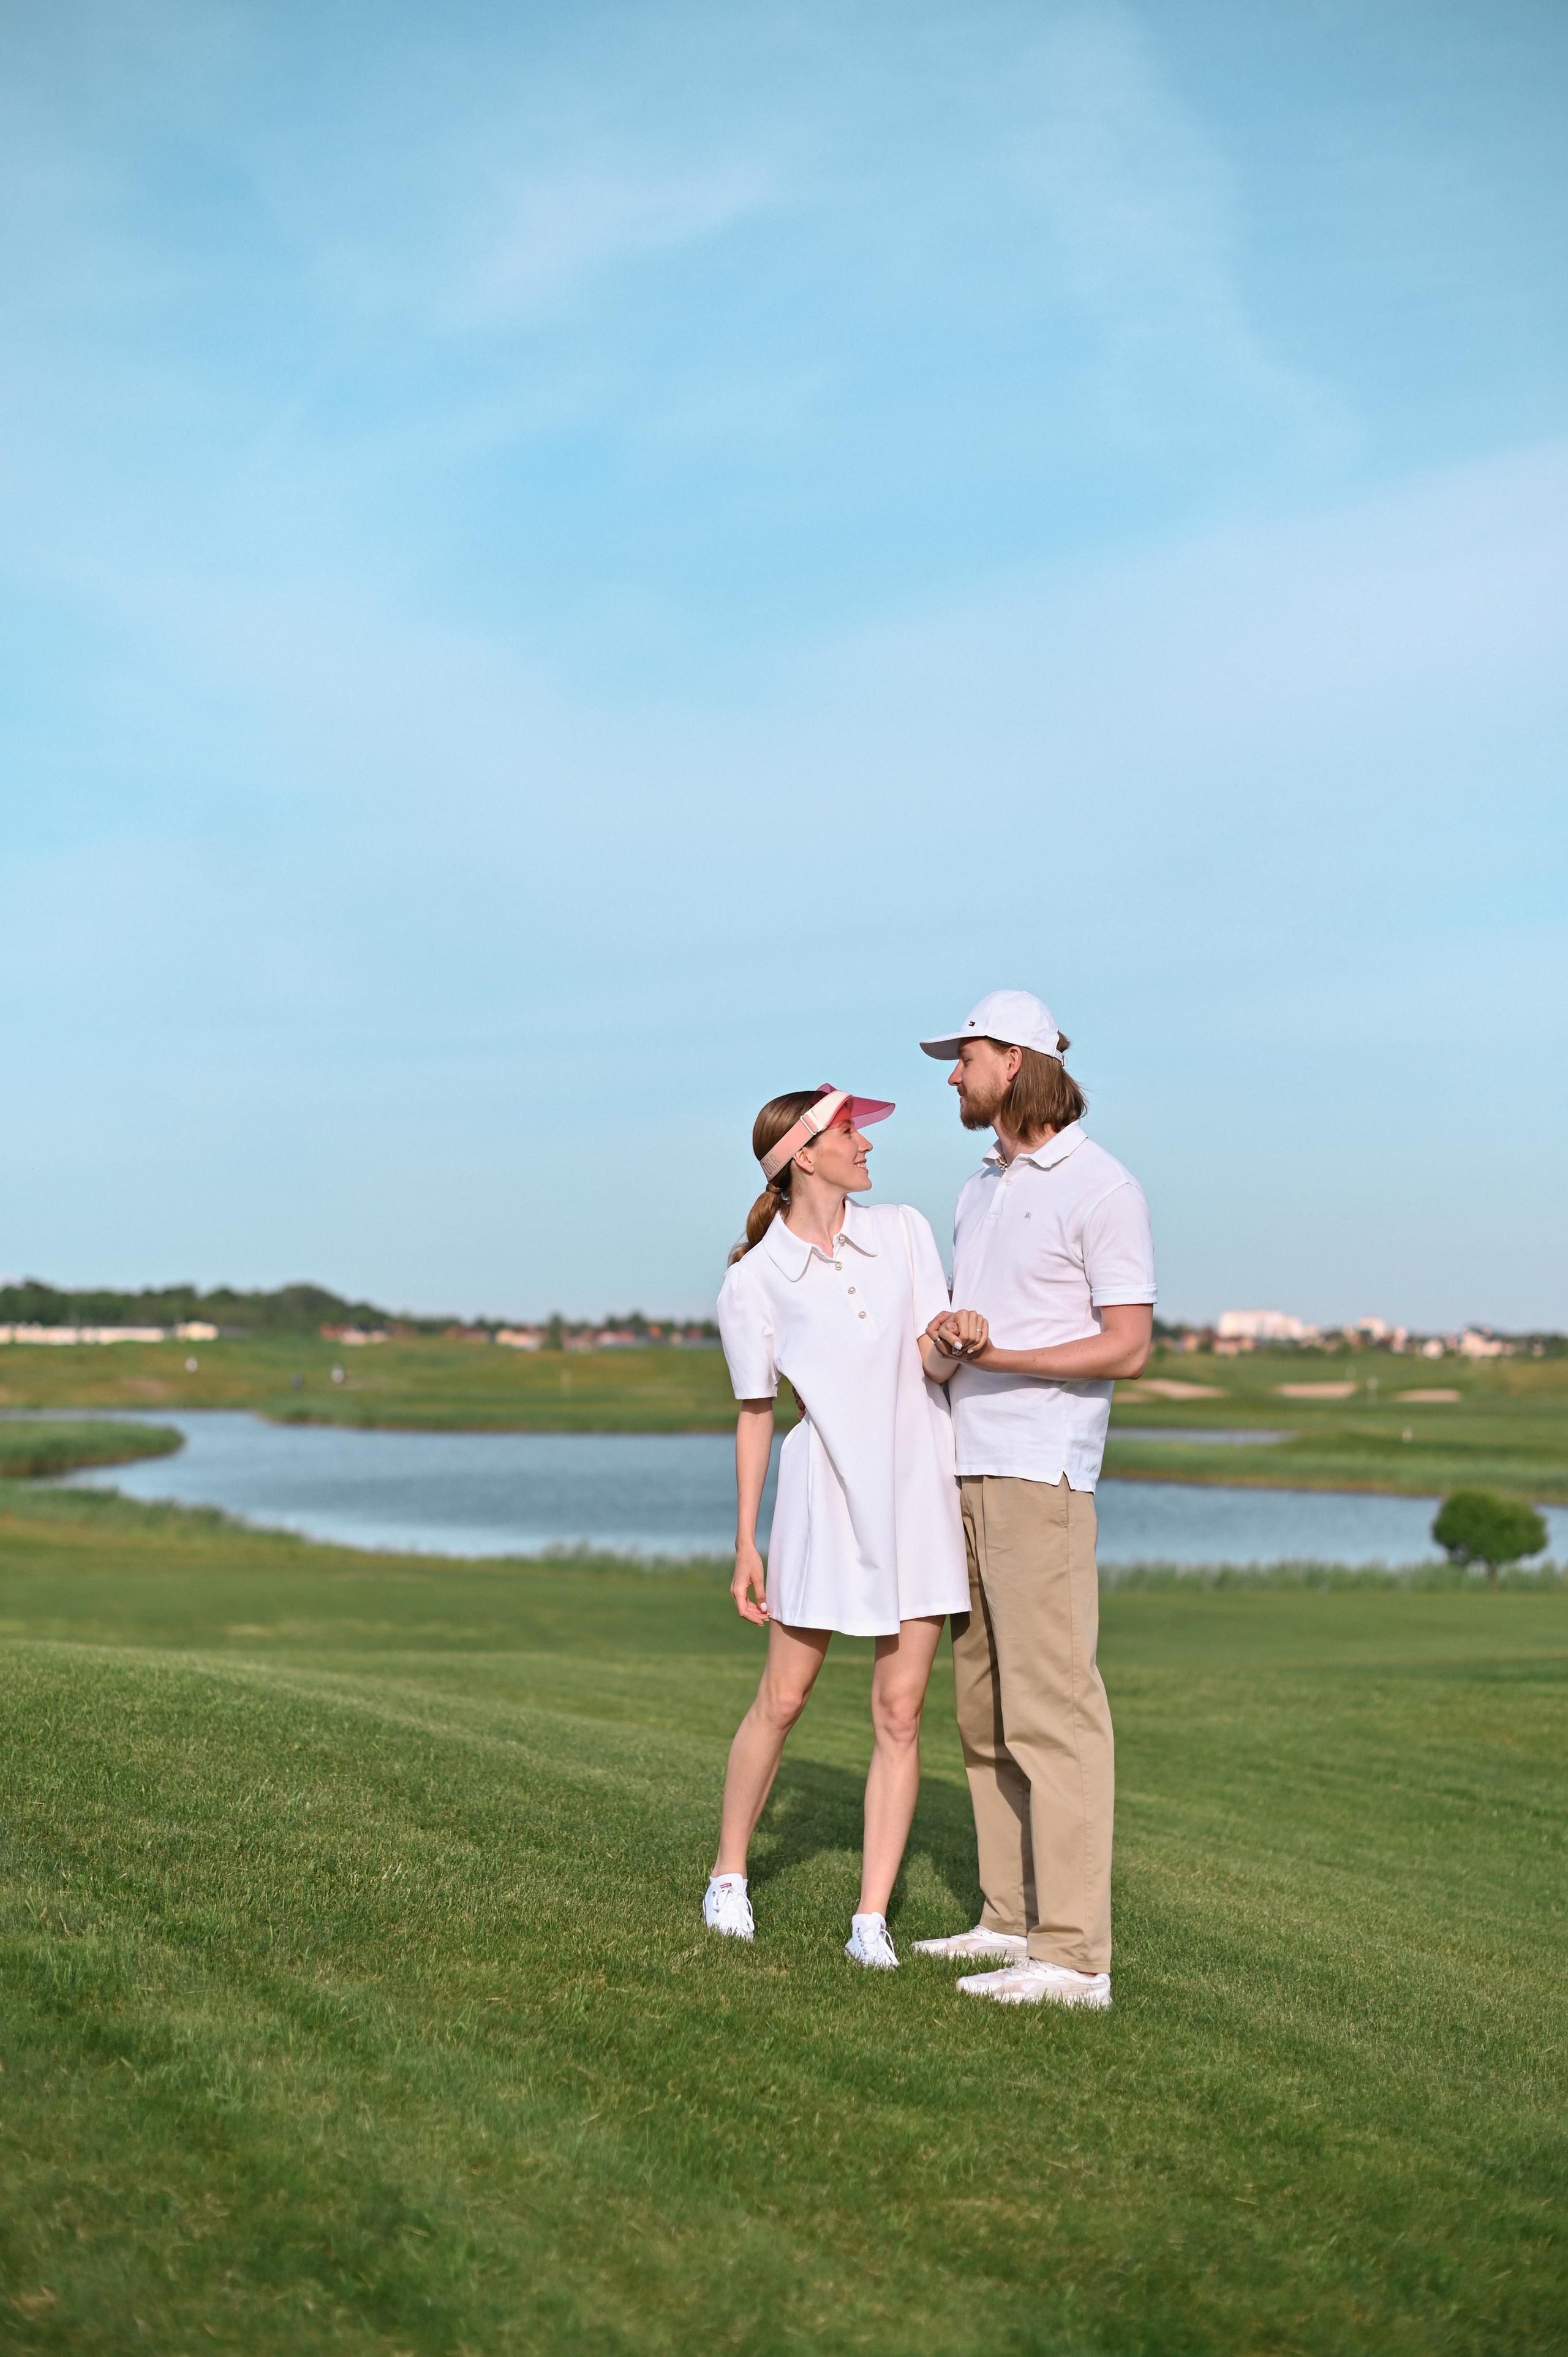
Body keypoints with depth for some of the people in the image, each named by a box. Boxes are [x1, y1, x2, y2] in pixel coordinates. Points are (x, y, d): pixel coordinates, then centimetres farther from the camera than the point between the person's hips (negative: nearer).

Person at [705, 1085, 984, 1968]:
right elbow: (756, 1414, 4)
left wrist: (955, 1333, -26)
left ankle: (873, 1917, 6)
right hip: (825, 1493, -2)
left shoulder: (904, 1231, 3)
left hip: (918, 1486, 2)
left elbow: (934, 1363, -2)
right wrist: (747, 1544, 3)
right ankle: (729, 1874, 25)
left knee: (900, 1711, 0)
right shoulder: (756, 1280, -2)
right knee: (783, 1698, 5)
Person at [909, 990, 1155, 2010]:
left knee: (1051, 1705, -11)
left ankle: (1074, 1955, -11)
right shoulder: (987, 1186, 17)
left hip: (1043, 1475, -9)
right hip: (971, 1469, 9)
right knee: (987, 1704, 11)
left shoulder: (1104, 1189, -10)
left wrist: (999, 1355, -21)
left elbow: (1128, 1348, -15)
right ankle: (1014, 1920, 19)